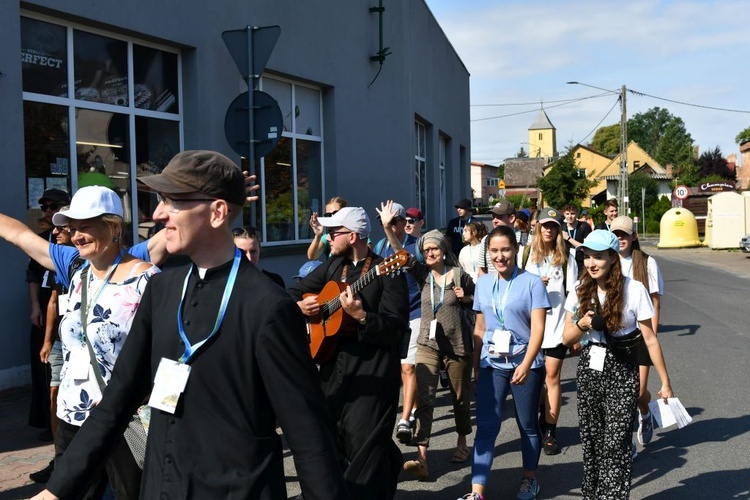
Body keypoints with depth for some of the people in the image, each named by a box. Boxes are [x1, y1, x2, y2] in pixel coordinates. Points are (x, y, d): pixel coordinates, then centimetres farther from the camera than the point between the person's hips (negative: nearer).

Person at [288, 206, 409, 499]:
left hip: (372, 372, -7)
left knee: (364, 445, -7)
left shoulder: (387, 272, -11)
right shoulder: (333, 265, 11)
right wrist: (299, 305, -3)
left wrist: (360, 315, -30)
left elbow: (397, 328, -17)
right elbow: (294, 291, 18)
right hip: (333, 366, 7)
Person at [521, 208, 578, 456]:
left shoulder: (566, 257, 2)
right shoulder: (527, 253, 4)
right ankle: (538, 422, 26)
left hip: (557, 324, -1)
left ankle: (550, 432, 7)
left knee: (552, 377, 0)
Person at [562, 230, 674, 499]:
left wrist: (665, 383, -3)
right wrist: (582, 324, -16)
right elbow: (567, 338, 5)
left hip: (621, 370, -4)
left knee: (615, 444, -9)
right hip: (589, 368, 4)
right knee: (590, 441, 9)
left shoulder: (634, 290, -11)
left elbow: (650, 340, -6)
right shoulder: (580, 289, 1)